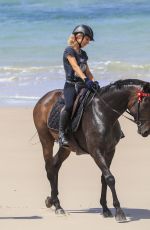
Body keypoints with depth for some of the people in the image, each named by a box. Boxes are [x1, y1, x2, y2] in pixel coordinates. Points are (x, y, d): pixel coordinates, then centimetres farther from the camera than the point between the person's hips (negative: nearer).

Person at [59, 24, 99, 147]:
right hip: (71, 85, -8)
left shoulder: (83, 54, 19)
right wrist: (85, 79, -32)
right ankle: (61, 133, -23)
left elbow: (87, 70, 18)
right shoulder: (69, 51, -5)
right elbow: (75, 67, -19)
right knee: (69, 105, -31)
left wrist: (93, 81, -2)